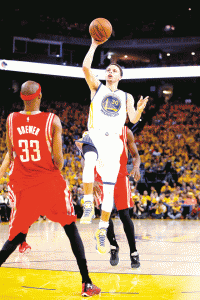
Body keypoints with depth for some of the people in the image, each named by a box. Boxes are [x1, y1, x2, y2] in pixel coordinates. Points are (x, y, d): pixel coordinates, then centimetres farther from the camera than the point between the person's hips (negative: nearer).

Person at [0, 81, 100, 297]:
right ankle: (86, 284, 8)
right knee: (71, 230, 10)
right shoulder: (52, 120, -9)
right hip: (49, 182, -3)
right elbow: (58, 160, -10)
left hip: (23, 184, 3)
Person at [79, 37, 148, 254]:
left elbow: (133, 120, 6)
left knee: (109, 188, -3)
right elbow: (86, 67, 0)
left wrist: (140, 110, -15)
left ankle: (102, 229, 10)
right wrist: (94, 45, 5)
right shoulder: (97, 88, 16)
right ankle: (88, 204, -27)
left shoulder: (126, 97, 20)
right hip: (94, 136, -2)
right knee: (89, 162, -39)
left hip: (113, 141, 2)